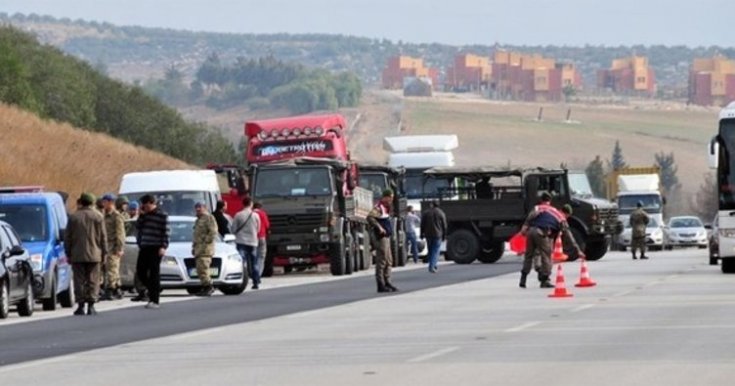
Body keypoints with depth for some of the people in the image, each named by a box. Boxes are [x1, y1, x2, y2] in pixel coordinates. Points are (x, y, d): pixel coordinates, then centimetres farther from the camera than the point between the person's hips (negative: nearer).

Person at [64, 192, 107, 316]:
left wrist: (68, 253, 9)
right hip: (94, 255, 0)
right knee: (93, 281, 3)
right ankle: (91, 306, -3)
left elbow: (67, 237, 3)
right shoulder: (98, 217, 1)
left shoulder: (73, 217, 2)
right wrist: (104, 253, 8)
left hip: (77, 255, 0)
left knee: (79, 281, 3)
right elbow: (103, 237, 2)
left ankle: (81, 306, 1)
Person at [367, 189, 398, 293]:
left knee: (389, 261, 14)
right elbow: (370, 217, -29)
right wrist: (379, 227, -29)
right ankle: (381, 285, -6)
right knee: (381, 261, -8)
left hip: (386, 236, 10)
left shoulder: (386, 207, 16)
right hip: (381, 237, -10)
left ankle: (387, 282, 20)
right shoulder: (379, 207, -14)